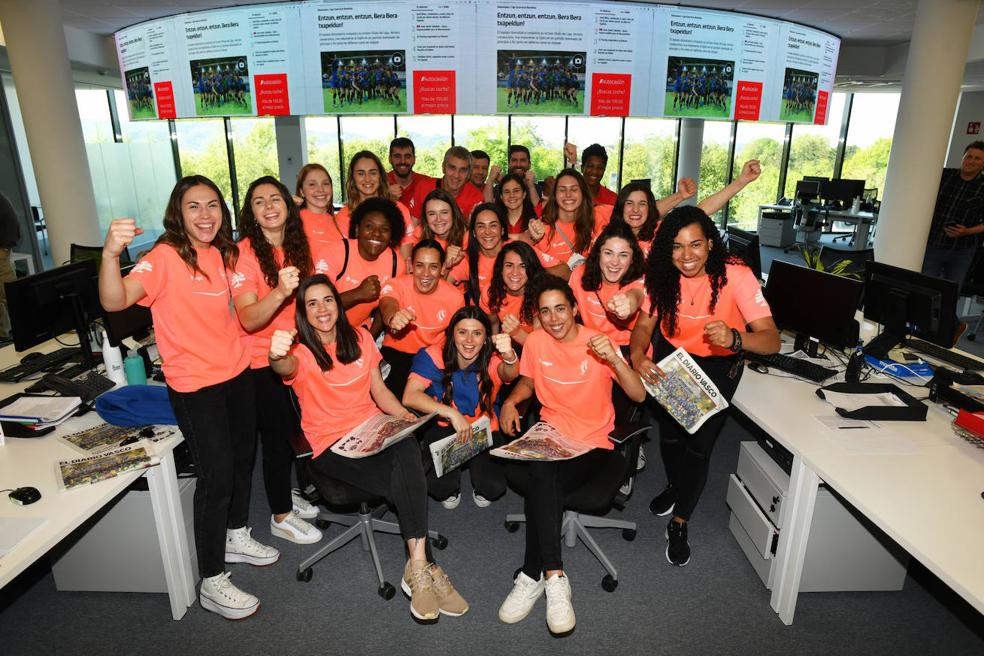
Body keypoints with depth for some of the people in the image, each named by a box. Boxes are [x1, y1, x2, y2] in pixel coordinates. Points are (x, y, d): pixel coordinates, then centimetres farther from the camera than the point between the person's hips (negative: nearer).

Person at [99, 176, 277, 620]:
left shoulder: (221, 254, 5)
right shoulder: (165, 257, -17)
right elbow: (114, 302, -32)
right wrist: (110, 254, -49)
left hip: (237, 373, 8)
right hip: (196, 385, -7)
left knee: (243, 458, 20)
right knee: (216, 477, -1)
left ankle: (236, 537, 44)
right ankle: (211, 583, 17)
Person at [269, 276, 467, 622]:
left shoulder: (360, 338, 10)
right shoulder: (301, 352, -4)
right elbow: (287, 367, -30)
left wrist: (403, 414, -6)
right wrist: (276, 356, -55)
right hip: (331, 446, -4)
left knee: (408, 449, -32)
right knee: (410, 480, -29)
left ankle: (417, 569, -29)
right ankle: (422, 568, -15)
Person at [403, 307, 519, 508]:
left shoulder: (492, 360, -15)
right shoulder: (433, 356, -17)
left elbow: (510, 374, -39)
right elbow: (409, 396, -26)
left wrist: (510, 357, -64)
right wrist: (451, 413, -35)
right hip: (443, 427, 0)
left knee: (494, 486, -20)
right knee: (439, 486, -24)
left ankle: (481, 490, 21)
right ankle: (450, 489, 18)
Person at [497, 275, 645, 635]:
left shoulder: (599, 343, -9)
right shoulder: (535, 342, 0)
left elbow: (639, 395, -16)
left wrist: (613, 358, -32)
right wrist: (510, 401, -2)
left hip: (594, 444, -3)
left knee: (540, 487, -28)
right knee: (541, 475, -31)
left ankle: (532, 575, -13)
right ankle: (554, 576, -21)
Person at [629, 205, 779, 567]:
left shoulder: (736, 276, -26)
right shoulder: (662, 275, -14)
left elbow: (771, 339, -30)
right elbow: (644, 324, -8)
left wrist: (734, 339, -52)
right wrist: (638, 356, -30)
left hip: (718, 364, -3)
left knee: (699, 443, -10)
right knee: (669, 430, -6)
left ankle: (679, 523, 15)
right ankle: (674, 484, 30)